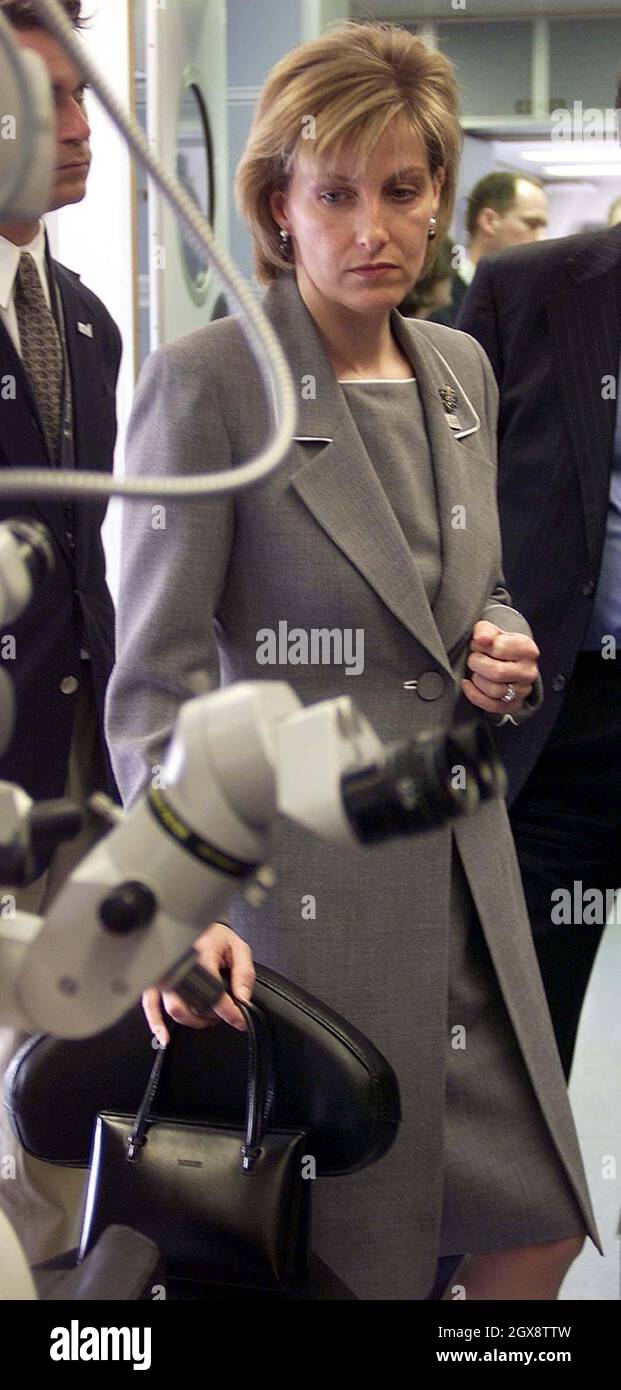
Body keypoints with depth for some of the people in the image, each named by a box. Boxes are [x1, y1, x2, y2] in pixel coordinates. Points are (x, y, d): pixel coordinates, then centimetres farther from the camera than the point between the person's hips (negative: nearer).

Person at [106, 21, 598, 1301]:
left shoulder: (461, 372, 9)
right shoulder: (207, 385, -12)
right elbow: (156, 680, -14)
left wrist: (506, 655, 0)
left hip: (463, 867, 7)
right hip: (300, 877, -6)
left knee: (538, 1226, 12)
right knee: (342, 1252, 6)